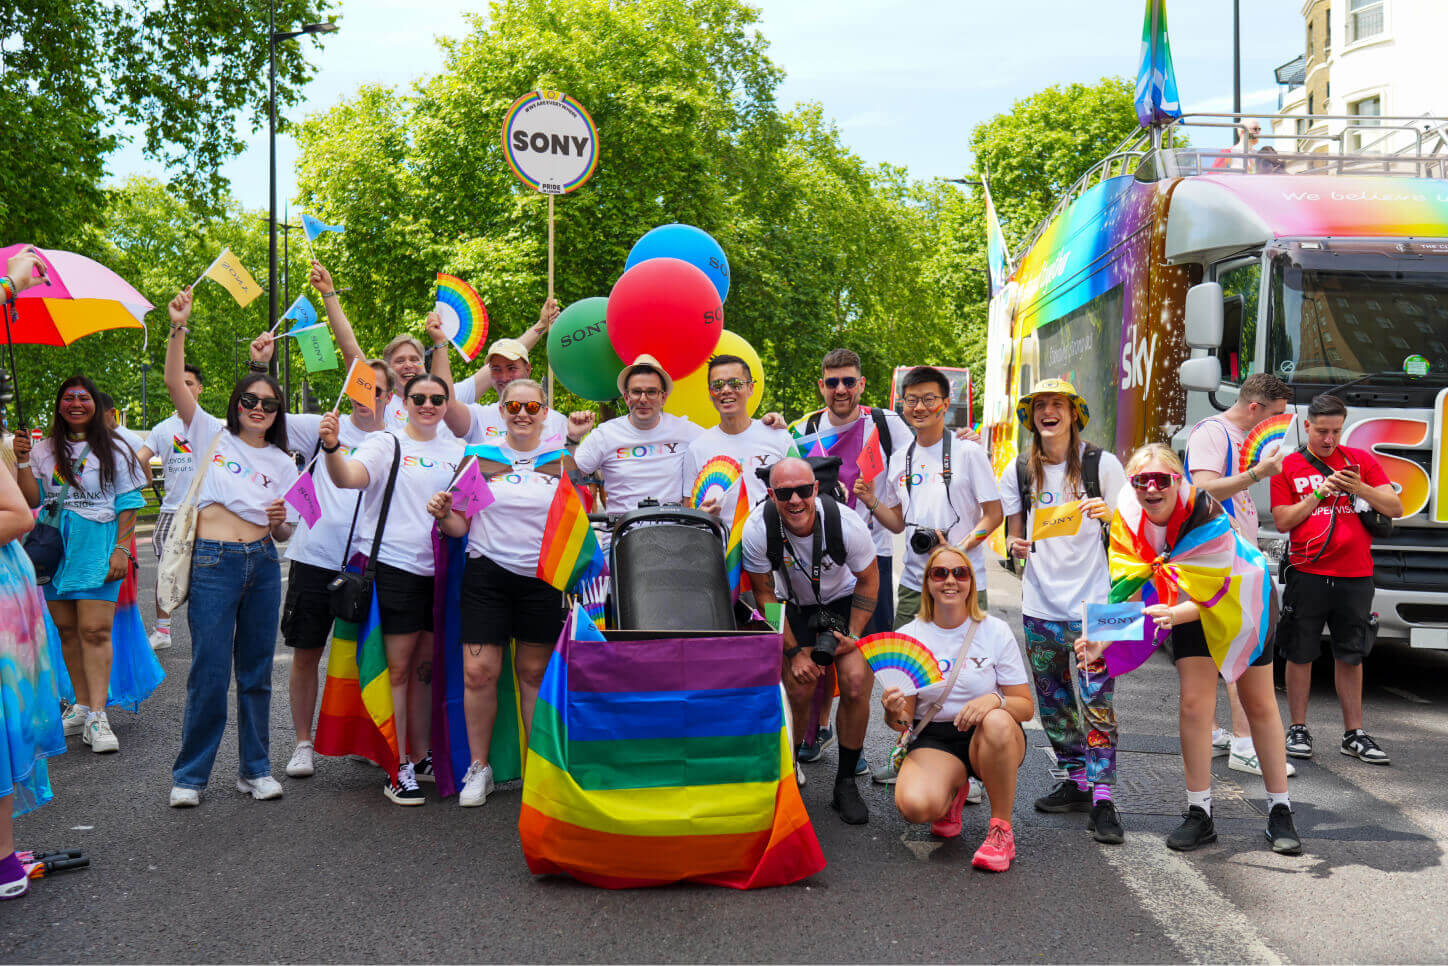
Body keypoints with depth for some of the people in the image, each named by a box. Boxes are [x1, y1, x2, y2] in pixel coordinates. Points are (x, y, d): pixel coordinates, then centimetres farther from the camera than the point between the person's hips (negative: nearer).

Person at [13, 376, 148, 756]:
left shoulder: (113, 450, 4)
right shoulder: (44, 450, 12)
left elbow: (128, 505, 1)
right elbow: (32, 499, 7)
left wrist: (121, 550, -7)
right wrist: (22, 462, -6)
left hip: (97, 550, -4)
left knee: (95, 630, -11)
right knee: (66, 629, 6)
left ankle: (97, 716, -13)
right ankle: (81, 706, 16)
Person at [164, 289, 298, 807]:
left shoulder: (283, 463, 14)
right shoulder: (212, 435, 7)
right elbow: (175, 383, -7)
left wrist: (280, 522, -6)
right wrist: (178, 329, -18)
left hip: (262, 565, 3)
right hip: (213, 563, -3)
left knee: (256, 672, 8)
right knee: (210, 673, -5)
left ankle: (255, 769, 18)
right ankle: (190, 774, 8)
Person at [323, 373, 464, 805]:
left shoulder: (456, 452, 13)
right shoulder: (386, 443, -3)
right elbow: (347, 478, -22)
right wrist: (332, 447, -40)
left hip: (439, 570, 5)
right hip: (393, 567, -5)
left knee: (425, 667, 12)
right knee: (398, 668, -3)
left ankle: (420, 756, 24)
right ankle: (397, 768, 2)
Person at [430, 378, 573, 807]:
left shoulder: (563, 461, 7)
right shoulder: (479, 458, 5)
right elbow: (462, 527, 6)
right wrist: (443, 515, -15)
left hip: (544, 577, 0)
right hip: (487, 574, 0)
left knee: (535, 672, 6)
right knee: (478, 671, -5)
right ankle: (478, 768, 10)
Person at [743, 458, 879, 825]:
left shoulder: (846, 524, -28)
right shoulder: (758, 529, -26)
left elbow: (868, 581, -8)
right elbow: (766, 595, -11)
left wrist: (853, 636, -15)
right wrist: (795, 651, -14)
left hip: (842, 600, 0)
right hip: (793, 604, 0)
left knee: (856, 682, -19)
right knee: (799, 689, -17)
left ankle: (845, 783, -3)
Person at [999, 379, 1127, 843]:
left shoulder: (1101, 464, -1)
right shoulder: (1019, 471, 8)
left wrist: (1109, 513, -19)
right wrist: (1015, 547, -8)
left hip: (1091, 603, -4)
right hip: (1040, 605, 4)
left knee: (1096, 701, -10)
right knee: (1054, 701, 11)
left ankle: (1102, 799, -7)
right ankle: (1076, 781, 25)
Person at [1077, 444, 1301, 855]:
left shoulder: (1206, 517, -36)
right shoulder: (1128, 519, -22)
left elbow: (1208, 598, -35)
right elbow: (1128, 590, -19)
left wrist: (1173, 615, -55)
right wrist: (1103, 640, -33)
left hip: (1241, 600, -3)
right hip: (1190, 607, 3)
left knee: (1260, 706, 4)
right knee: (1194, 703, -7)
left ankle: (1280, 812, 14)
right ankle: (1199, 814, 1)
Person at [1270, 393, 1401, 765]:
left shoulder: (1361, 460, 10)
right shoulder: (1288, 467, 6)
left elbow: (1396, 508, 5)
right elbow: (1282, 521, 0)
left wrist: (1360, 489, -11)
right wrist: (1319, 495, -10)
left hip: (1355, 576, 1)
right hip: (1307, 575, -1)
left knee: (1351, 656, 8)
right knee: (1301, 654, 3)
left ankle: (1354, 734, 16)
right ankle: (1298, 730, 14)